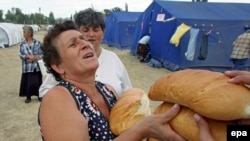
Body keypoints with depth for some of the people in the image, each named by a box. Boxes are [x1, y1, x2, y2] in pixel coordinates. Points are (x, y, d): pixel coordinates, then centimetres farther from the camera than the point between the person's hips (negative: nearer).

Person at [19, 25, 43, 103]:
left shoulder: (37, 43, -3)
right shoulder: (22, 44, 1)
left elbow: (41, 54, -4)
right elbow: (20, 55, -3)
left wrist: (33, 58, -16)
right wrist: (29, 56, -18)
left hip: (36, 67, -1)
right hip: (27, 68, 1)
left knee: (38, 82, 6)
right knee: (27, 82, 5)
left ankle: (39, 95, 24)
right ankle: (28, 97, 22)